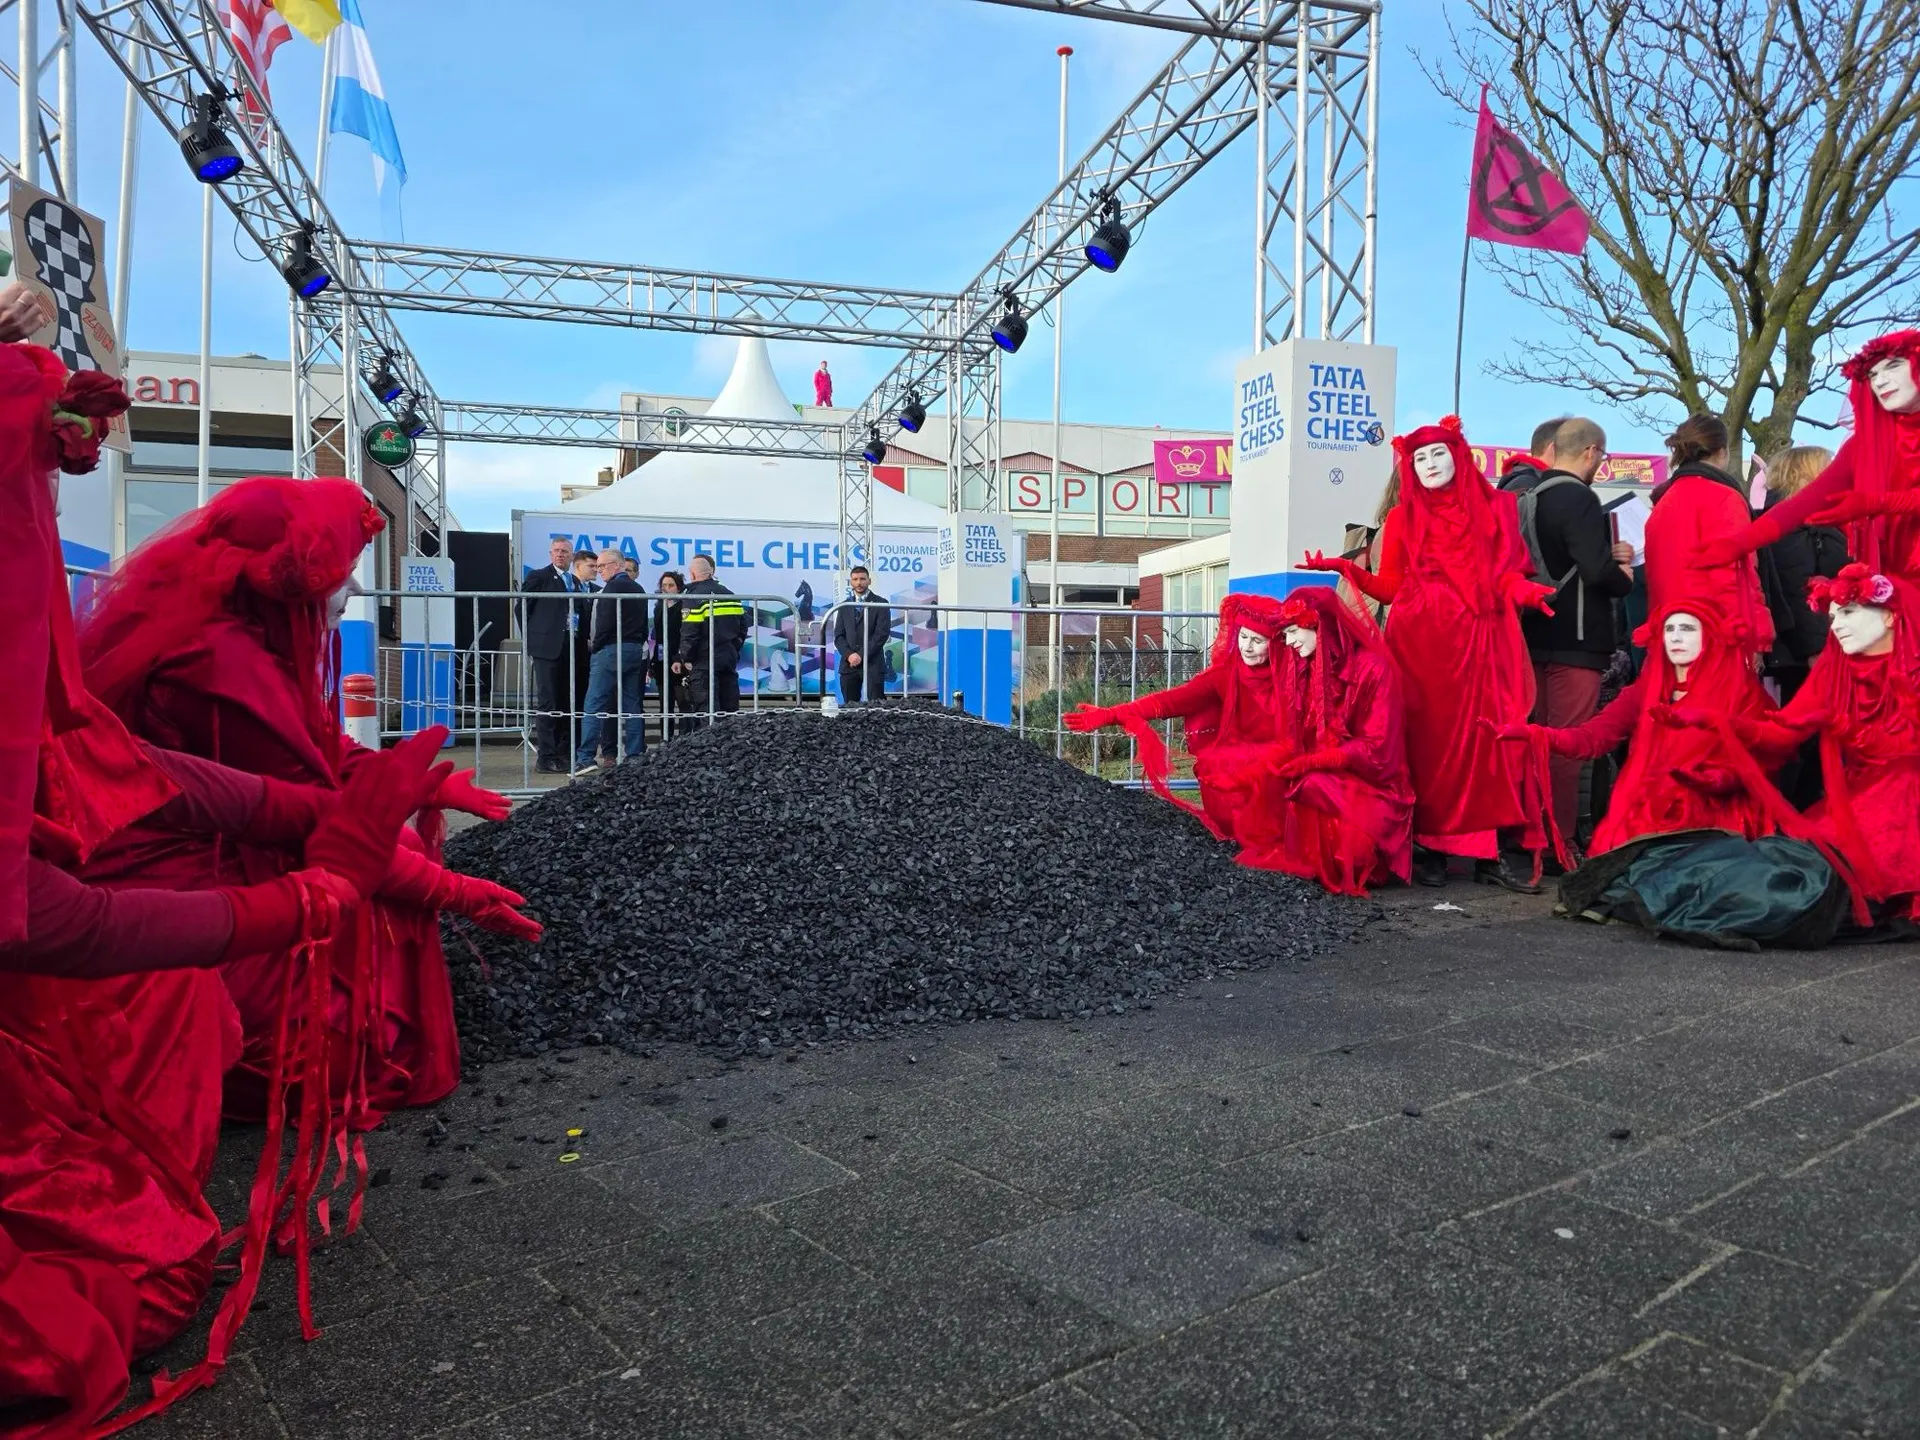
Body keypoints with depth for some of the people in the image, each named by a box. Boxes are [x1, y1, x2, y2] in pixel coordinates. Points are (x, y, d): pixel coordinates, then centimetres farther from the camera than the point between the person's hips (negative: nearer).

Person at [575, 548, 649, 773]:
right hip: (635, 650, 8)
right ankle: (634, 756, 8)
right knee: (632, 705, 8)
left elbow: (605, 622, -16)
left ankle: (585, 758, -11)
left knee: (594, 705, -7)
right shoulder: (637, 589, 16)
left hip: (611, 650, -8)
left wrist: (595, 648, -6)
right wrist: (638, 644, 15)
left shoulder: (613, 587, -10)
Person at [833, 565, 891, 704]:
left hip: (873, 664, -4)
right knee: (850, 707, 2)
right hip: (849, 664, 4)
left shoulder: (881, 603, 2)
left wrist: (861, 655, -12)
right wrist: (849, 655, -8)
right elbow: (838, 635, 10)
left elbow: (882, 633, -7)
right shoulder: (845, 606, 16)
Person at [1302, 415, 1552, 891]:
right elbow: (1391, 588, 7)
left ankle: (1490, 851, -2)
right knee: (1427, 740, -3)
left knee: (1486, 737, -5)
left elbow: (1507, 574, 9)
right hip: (1421, 641, -1)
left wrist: (1524, 592, -12)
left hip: (1479, 640, 1)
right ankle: (1427, 848, 1)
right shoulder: (1403, 517, 13)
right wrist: (1345, 568, -6)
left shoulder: (1492, 509, 15)